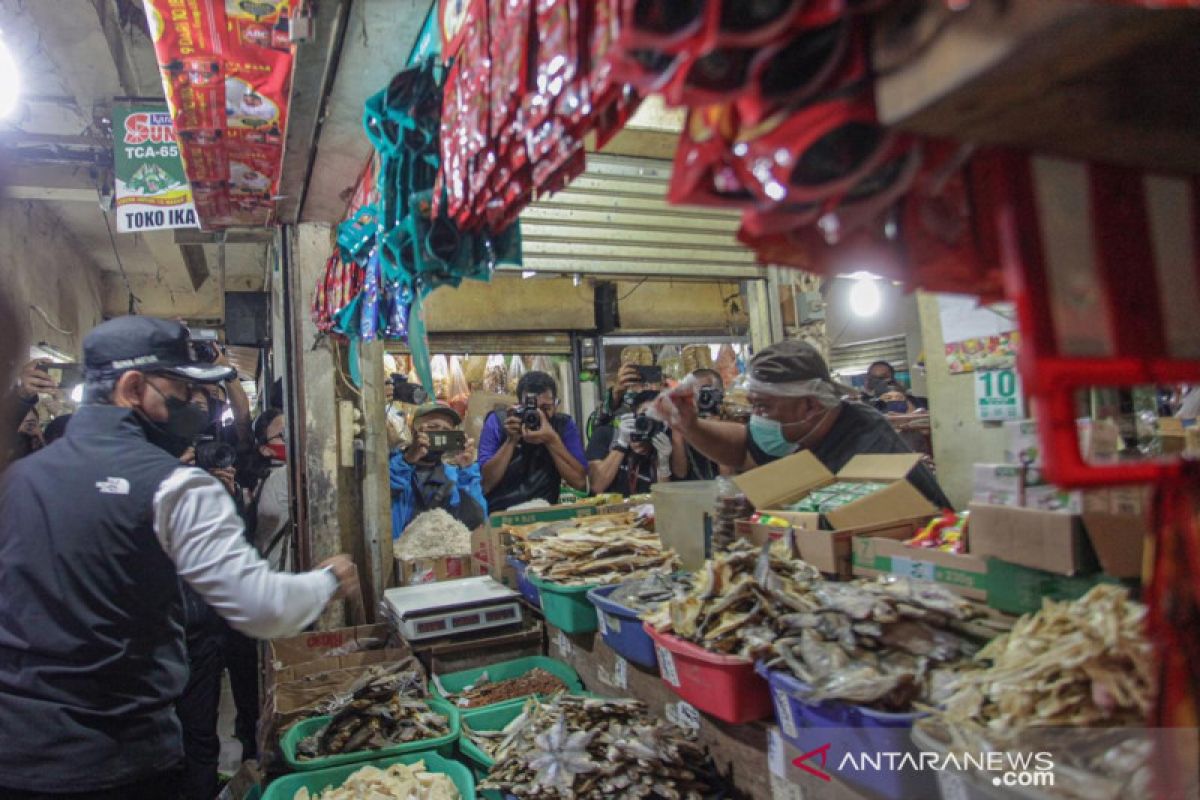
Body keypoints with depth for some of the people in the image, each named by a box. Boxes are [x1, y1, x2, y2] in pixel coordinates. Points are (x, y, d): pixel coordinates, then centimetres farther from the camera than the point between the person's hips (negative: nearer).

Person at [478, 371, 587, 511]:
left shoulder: (564, 425, -2)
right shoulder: (497, 422, -4)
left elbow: (580, 483, -12)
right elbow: (484, 485, -10)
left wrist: (552, 440, -19)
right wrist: (511, 440, -17)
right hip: (499, 514, 0)